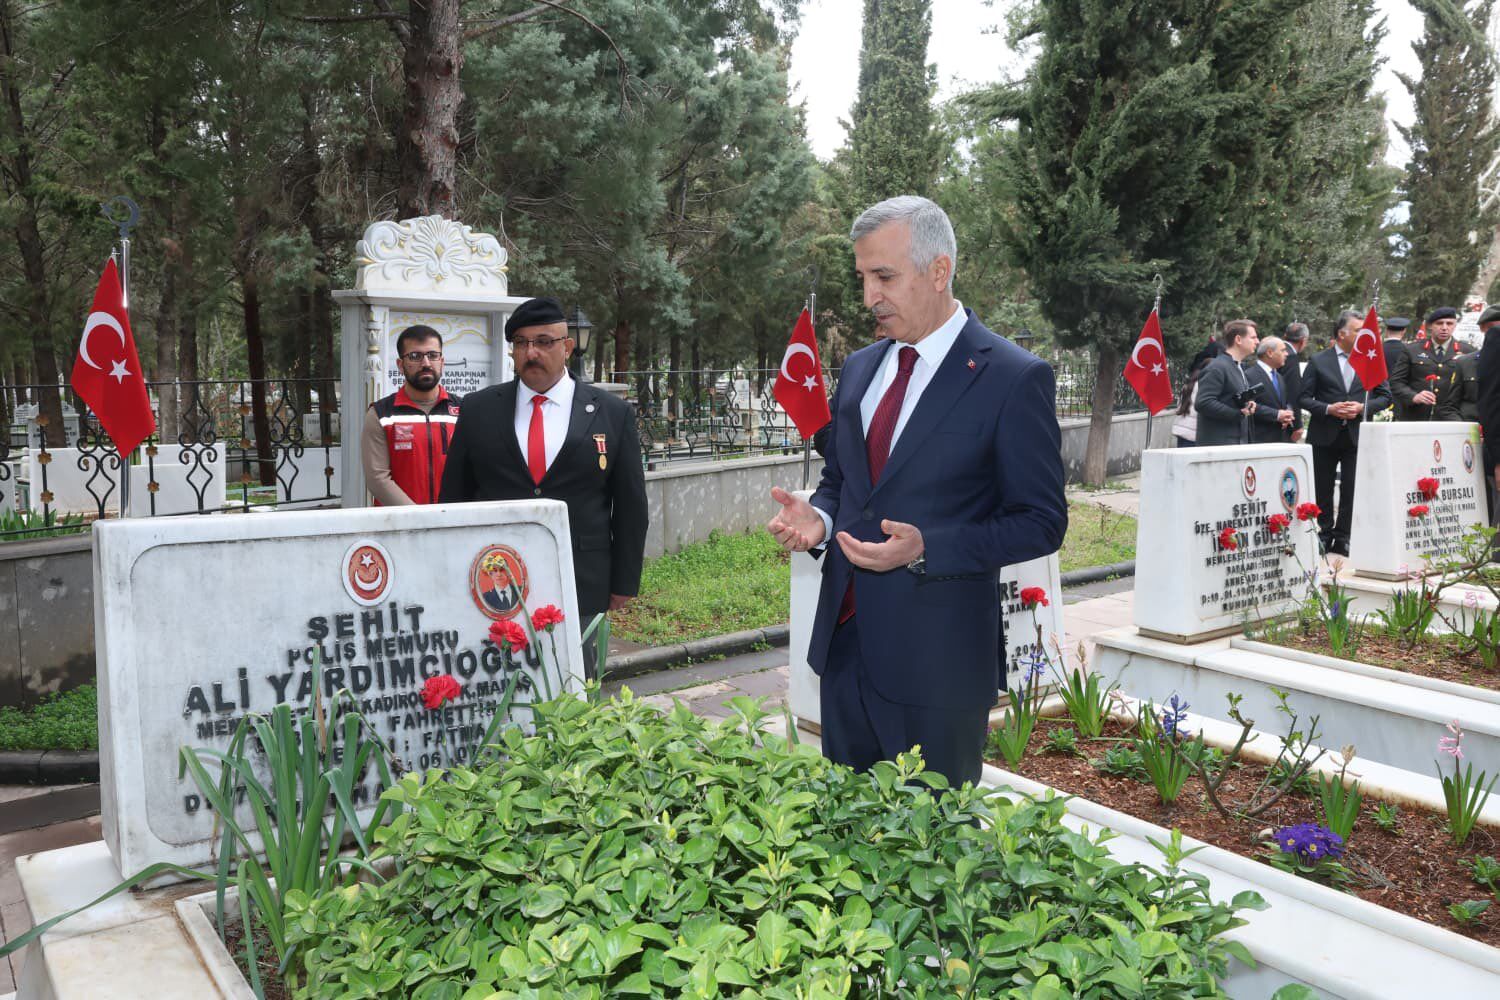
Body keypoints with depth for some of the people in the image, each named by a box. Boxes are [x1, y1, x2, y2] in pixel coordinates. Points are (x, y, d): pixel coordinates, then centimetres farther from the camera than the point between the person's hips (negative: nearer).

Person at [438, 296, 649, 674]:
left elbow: (630, 504, 5)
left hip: (580, 586, -1)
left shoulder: (612, 413, 3)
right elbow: (454, 496, 10)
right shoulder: (478, 409, 7)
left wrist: (624, 583, 3)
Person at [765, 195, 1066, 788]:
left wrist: (926, 549, -23)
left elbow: (1042, 522, -10)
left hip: (936, 661, -6)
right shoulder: (859, 368, 9)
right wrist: (817, 518, -5)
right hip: (845, 643, 6)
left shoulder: (1014, 378, -11)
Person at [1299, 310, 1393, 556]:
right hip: (1325, 435, -1)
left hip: (1357, 434, 1)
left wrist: (1363, 407, -10)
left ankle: (1342, 538, 9)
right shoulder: (1319, 361, -1)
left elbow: (1385, 396, 7)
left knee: (1351, 489, 0)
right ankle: (1325, 534, 21)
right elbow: (1304, 398, -2)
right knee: (1323, 489, 7)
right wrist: (1328, 409, -16)